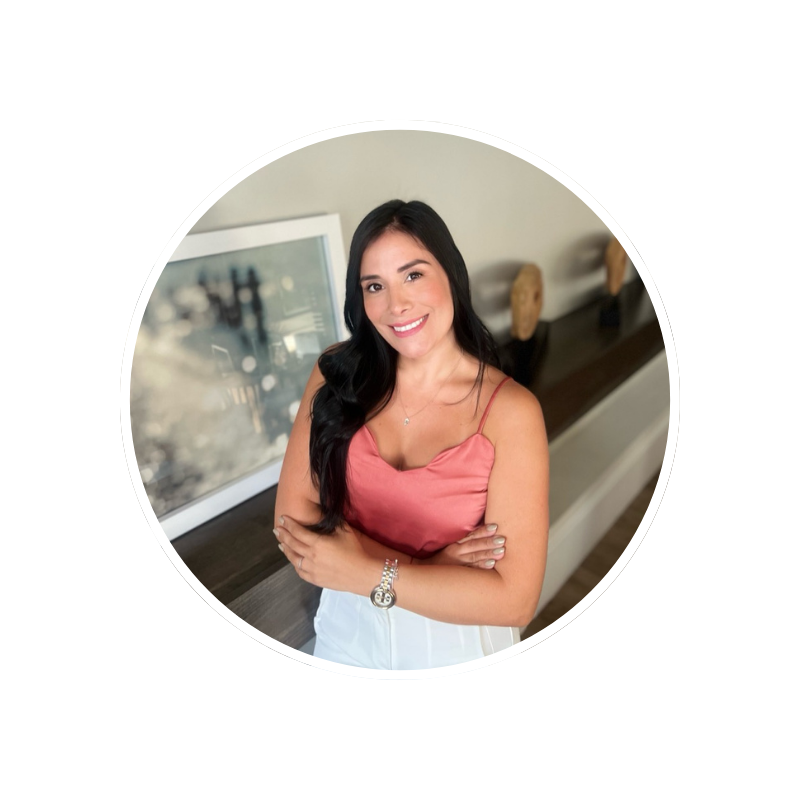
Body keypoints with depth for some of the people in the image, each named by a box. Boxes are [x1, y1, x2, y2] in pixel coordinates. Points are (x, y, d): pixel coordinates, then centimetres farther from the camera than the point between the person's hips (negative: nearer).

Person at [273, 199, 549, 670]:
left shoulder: (510, 410, -22)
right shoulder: (338, 375, -12)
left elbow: (515, 600, -22)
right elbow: (293, 520, -15)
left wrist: (369, 575, -22)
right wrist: (425, 570, -23)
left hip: (458, 645, -2)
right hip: (348, 632, 3)